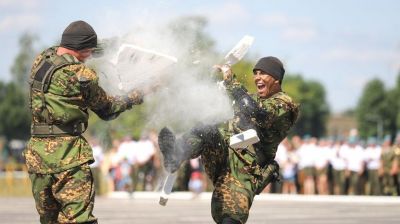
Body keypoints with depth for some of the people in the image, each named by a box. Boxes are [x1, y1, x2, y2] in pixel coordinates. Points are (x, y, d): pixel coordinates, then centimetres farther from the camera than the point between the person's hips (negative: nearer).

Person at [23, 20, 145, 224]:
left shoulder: (41, 60, 7)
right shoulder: (82, 75, -12)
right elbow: (107, 110, 2)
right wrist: (132, 98, 20)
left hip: (36, 151, 7)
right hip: (67, 153, -7)